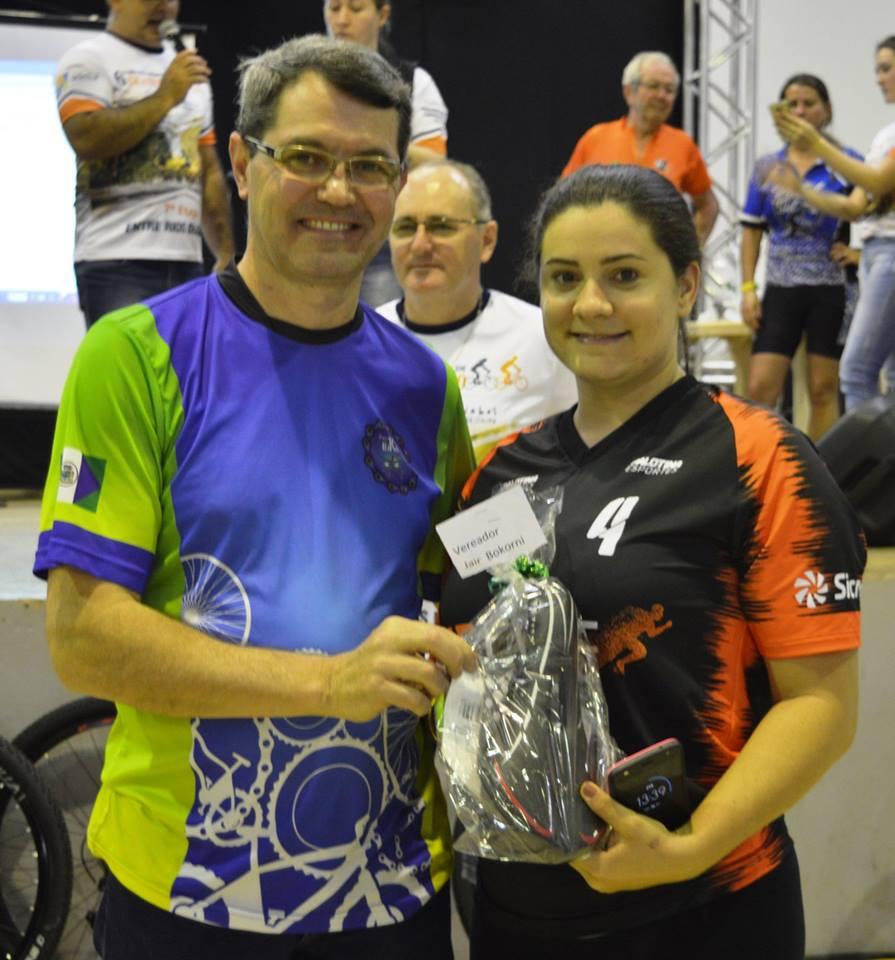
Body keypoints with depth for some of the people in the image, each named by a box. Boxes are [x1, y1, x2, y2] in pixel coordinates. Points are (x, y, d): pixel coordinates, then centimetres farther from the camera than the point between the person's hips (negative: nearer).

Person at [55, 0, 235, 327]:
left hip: (187, 262, 6)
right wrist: (164, 98, -10)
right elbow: (86, 139, -15)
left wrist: (226, 255, 14)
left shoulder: (190, 71, 23)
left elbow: (210, 173, 22)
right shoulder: (89, 59, 3)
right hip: (118, 262, -6)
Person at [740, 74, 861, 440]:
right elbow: (752, 231, 9)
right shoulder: (767, 167, 8)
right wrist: (748, 289, 2)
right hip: (781, 290, 2)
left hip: (830, 291, -2)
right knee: (760, 389, -5)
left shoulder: (846, 163, 0)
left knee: (823, 390, 4)